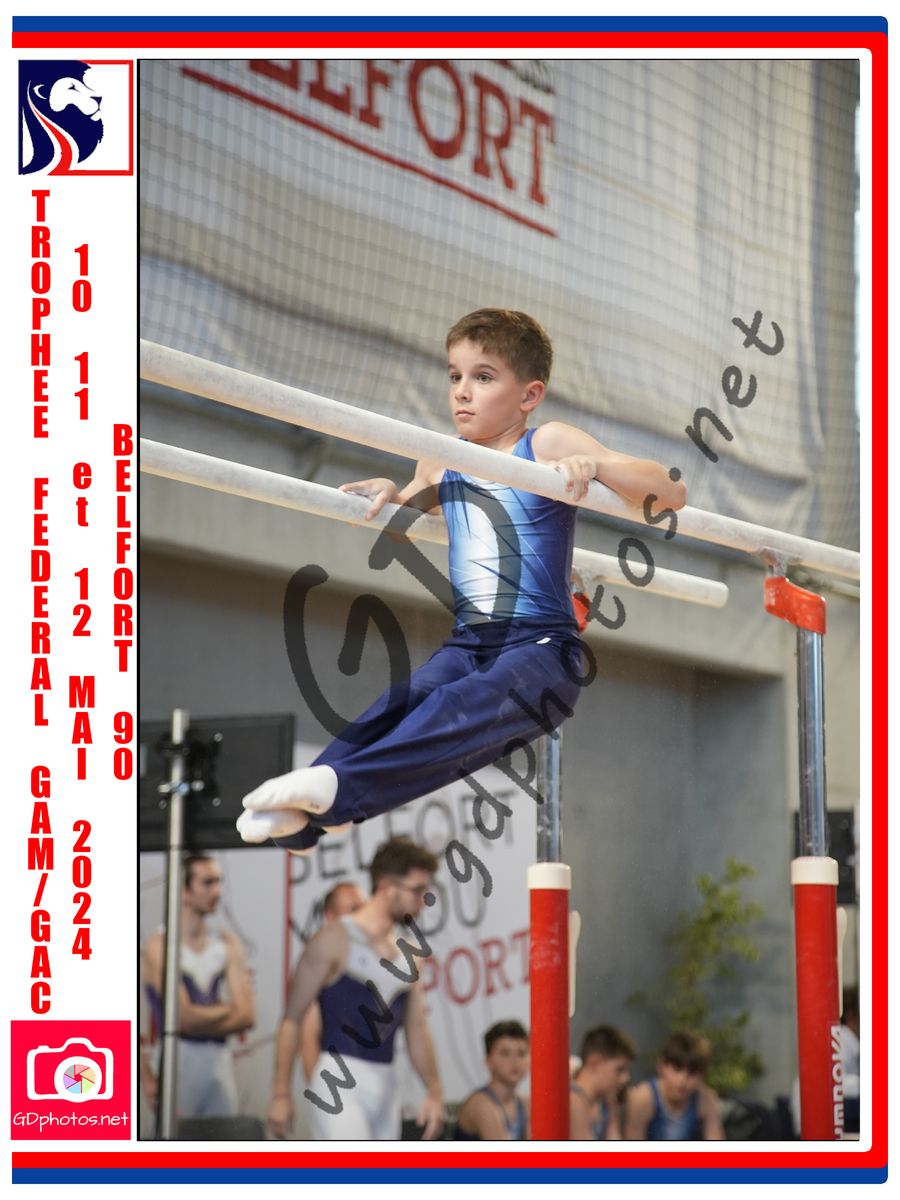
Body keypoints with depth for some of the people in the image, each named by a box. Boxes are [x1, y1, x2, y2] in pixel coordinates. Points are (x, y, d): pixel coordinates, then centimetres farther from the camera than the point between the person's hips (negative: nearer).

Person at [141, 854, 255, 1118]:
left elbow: (247, 1017, 2)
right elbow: (184, 1018, -12)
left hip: (220, 1063, 5)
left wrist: (201, 1020, -8)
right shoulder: (160, 945, -5)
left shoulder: (228, 945, 10)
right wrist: (229, 1010, 3)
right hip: (178, 1063, -5)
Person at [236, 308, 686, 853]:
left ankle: (342, 787, -53)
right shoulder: (441, 463, 15)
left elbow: (672, 493, -9)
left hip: (541, 646, -5)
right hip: (468, 641, 5)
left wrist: (593, 465, -26)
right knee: (396, 708, -25)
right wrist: (390, 496, 14)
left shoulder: (548, 445, -1)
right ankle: (296, 815, -43)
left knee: (465, 709, -35)